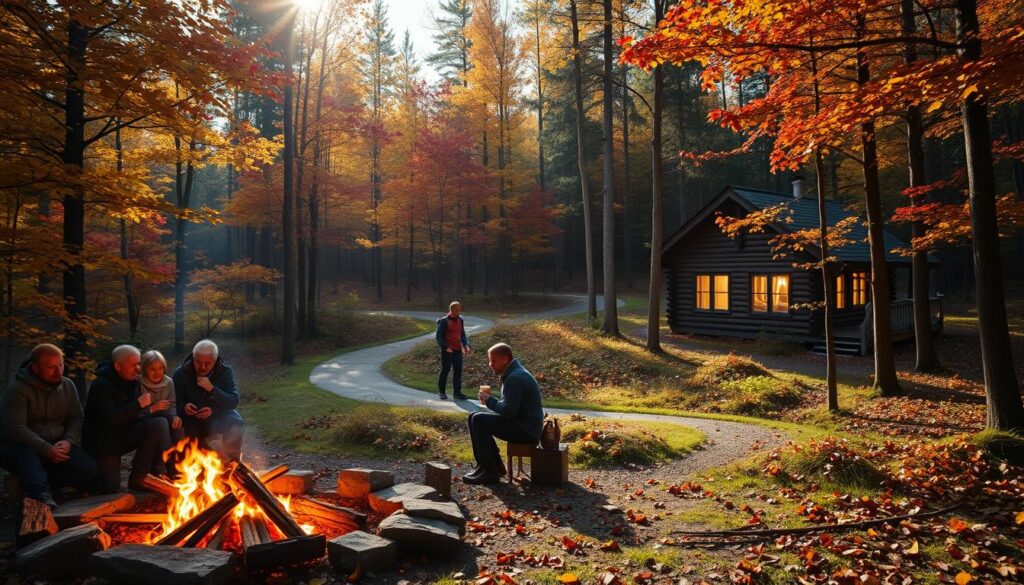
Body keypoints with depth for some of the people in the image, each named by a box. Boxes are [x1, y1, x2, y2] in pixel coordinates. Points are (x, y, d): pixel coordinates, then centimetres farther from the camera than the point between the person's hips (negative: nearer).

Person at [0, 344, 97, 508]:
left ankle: (36, 482, -24)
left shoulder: (67, 386, 6)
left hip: (57, 446, 5)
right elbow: (16, 429, -20)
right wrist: (47, 449, -27)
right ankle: (43, 495, -62)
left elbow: (76, 419, 9)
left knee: (88, 467, -22)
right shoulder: (17, 389, -12)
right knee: (27, 456, -42)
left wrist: (68, 441, -12)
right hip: (18, 445, -4)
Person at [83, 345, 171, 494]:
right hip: (104, 442, -6)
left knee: (159, 423, -20)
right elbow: (109, 418, -30)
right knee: (110, 488, -10)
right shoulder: (101, 385, -20)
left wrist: (151, 408, -14)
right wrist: (139, 404, -27)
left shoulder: (132, 382, 3)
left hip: (125, 434, 6)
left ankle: (138, 478, -11)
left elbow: (135, 416, 6)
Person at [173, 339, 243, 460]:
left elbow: (234, 401, -17)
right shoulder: (181, 373, -9)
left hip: (219, 415, 0)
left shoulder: (225, 372, -10)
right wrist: (184, 407, -29)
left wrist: (211, 389, -31)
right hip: (192, 418, 1)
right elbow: (176, 403, -4)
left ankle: (232, 462, -10)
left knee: (235, 423, -30)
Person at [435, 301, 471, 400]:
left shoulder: (460, 321, 12)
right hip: (447, 350, -5)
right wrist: (446, 347, -16)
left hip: (458, 350, 5)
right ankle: (441, 392, 13)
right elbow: (438, 336, -7)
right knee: (445, 370, 1)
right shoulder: (444, 321, -5)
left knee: (458, 370, 2)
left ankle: (457, 392, 8)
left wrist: (466, 346, 4)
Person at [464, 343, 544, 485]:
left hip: (526, 430, -11)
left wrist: (489, 401, -11)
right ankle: (495, 464, 12)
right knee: (474, 416, 11)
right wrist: (490, 401, 5)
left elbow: (508, 411, -25)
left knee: (479, 420, -20)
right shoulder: (513, 373, 12)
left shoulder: (515, 378, -21)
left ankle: (489, 472, -12)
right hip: (522, 423, 11)